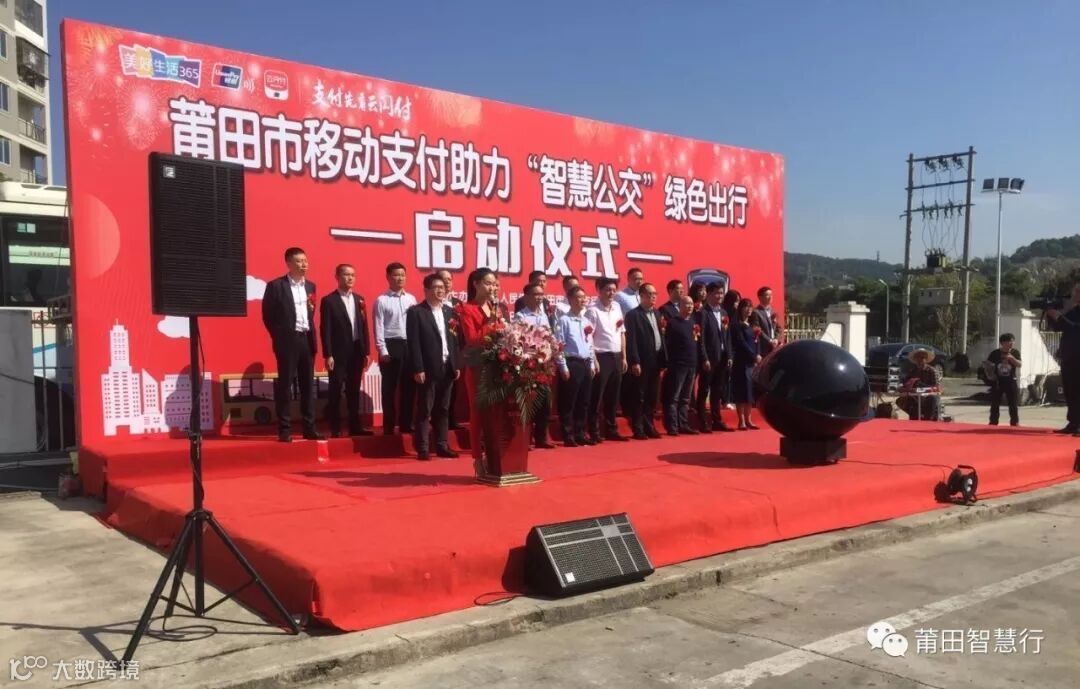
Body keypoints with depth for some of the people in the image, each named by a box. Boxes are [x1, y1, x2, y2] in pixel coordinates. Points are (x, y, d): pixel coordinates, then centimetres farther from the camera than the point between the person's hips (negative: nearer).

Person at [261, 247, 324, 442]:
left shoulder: (310, 286, 13)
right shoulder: (275, 285, -5)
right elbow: (268, 315, -4)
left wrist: (311, 334, 9)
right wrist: (279, 337, -3)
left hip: (307, 339, 6)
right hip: (288, 340, -5)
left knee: (308, 385, 7)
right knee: (285, 385, -2)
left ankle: (309, 428, 12)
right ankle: (284, 430, 3)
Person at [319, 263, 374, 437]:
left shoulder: (359, 299, 12)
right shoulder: (328, 300, -4)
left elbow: (364, 327, 12)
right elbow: (325, 330, -8)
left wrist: (366, 351, 7)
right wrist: (328, 355, -14)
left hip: (357, 351, 5)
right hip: (338, 352, -5)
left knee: (354, 390, 10)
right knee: (335, 391, 0)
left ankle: (355, 426, 16)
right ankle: (335, 429, 4)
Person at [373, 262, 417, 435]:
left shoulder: (411, 299, 10)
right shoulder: (381, 300, -3)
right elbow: (379, 327, -6)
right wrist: (383, 351, -11)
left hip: (410, 345, 4)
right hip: (391, 345, -4)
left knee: (408, 387, 8)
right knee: (389, 388, 3)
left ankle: (406, 424, 18)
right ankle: (388, 426, 10)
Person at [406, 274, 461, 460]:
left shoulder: (450, 312, 14)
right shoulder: (416, 312, -4)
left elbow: (454, 341, 14)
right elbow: (414, 343, -10)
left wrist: (457, 365, 8)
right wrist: (418, 369, -16)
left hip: (447, 368, 6)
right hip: (428, 369, -5)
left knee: (443, 409, 11)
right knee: (425, 410, -1)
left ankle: (442, 446, 17)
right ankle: (423, 448, 4)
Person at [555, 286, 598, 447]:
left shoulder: (587, 321, 14)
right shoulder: (564, 320, -7)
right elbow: (559, 345, -11)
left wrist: (592, 364, 13)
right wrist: (563, 367, -14)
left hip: (586, 363, 7)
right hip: (571, 363, -7)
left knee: (584, 402, 10)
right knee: (568, 403, -2)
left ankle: (580, 434, 18)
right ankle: (568, 436, 4)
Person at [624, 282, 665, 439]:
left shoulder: (657, 313, 16)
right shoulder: (633, 314, -7)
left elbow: (660, 337, 14)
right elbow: (631, 340, -13)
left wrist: (663, 360, 9)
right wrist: (635, 362, -19)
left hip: (656, 361, 7)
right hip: (642, 362, -7)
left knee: (652, 397, 11)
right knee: (639, 397, -1)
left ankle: (649, 426, 19)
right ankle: (638, 429, 4)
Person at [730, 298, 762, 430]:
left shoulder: (753, 325, 17)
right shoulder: (737, 325, -5)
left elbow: (757, 342, 11)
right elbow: (742, 343, -12)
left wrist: (758, 356, -5)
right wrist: (754, 356, -12)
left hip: (753, 362, 7)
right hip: (742, 362, -7)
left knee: (751, 390, 7)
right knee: (742, 390, -6)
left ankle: (748, 419, 12)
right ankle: (741, 421, -4)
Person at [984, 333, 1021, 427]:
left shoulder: (1015, 352, 1)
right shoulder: (995, 353, 0)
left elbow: (1019, 365, -8)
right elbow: (988, 365, 7)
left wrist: (1012, 358, -24)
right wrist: (991, 374, -8)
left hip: (1011, 381, 0)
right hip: (998, 381, 0)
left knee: (1013, 404, 1)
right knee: (995, 404, 3)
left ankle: (1015, 422, 9)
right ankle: (993, 422, 10)